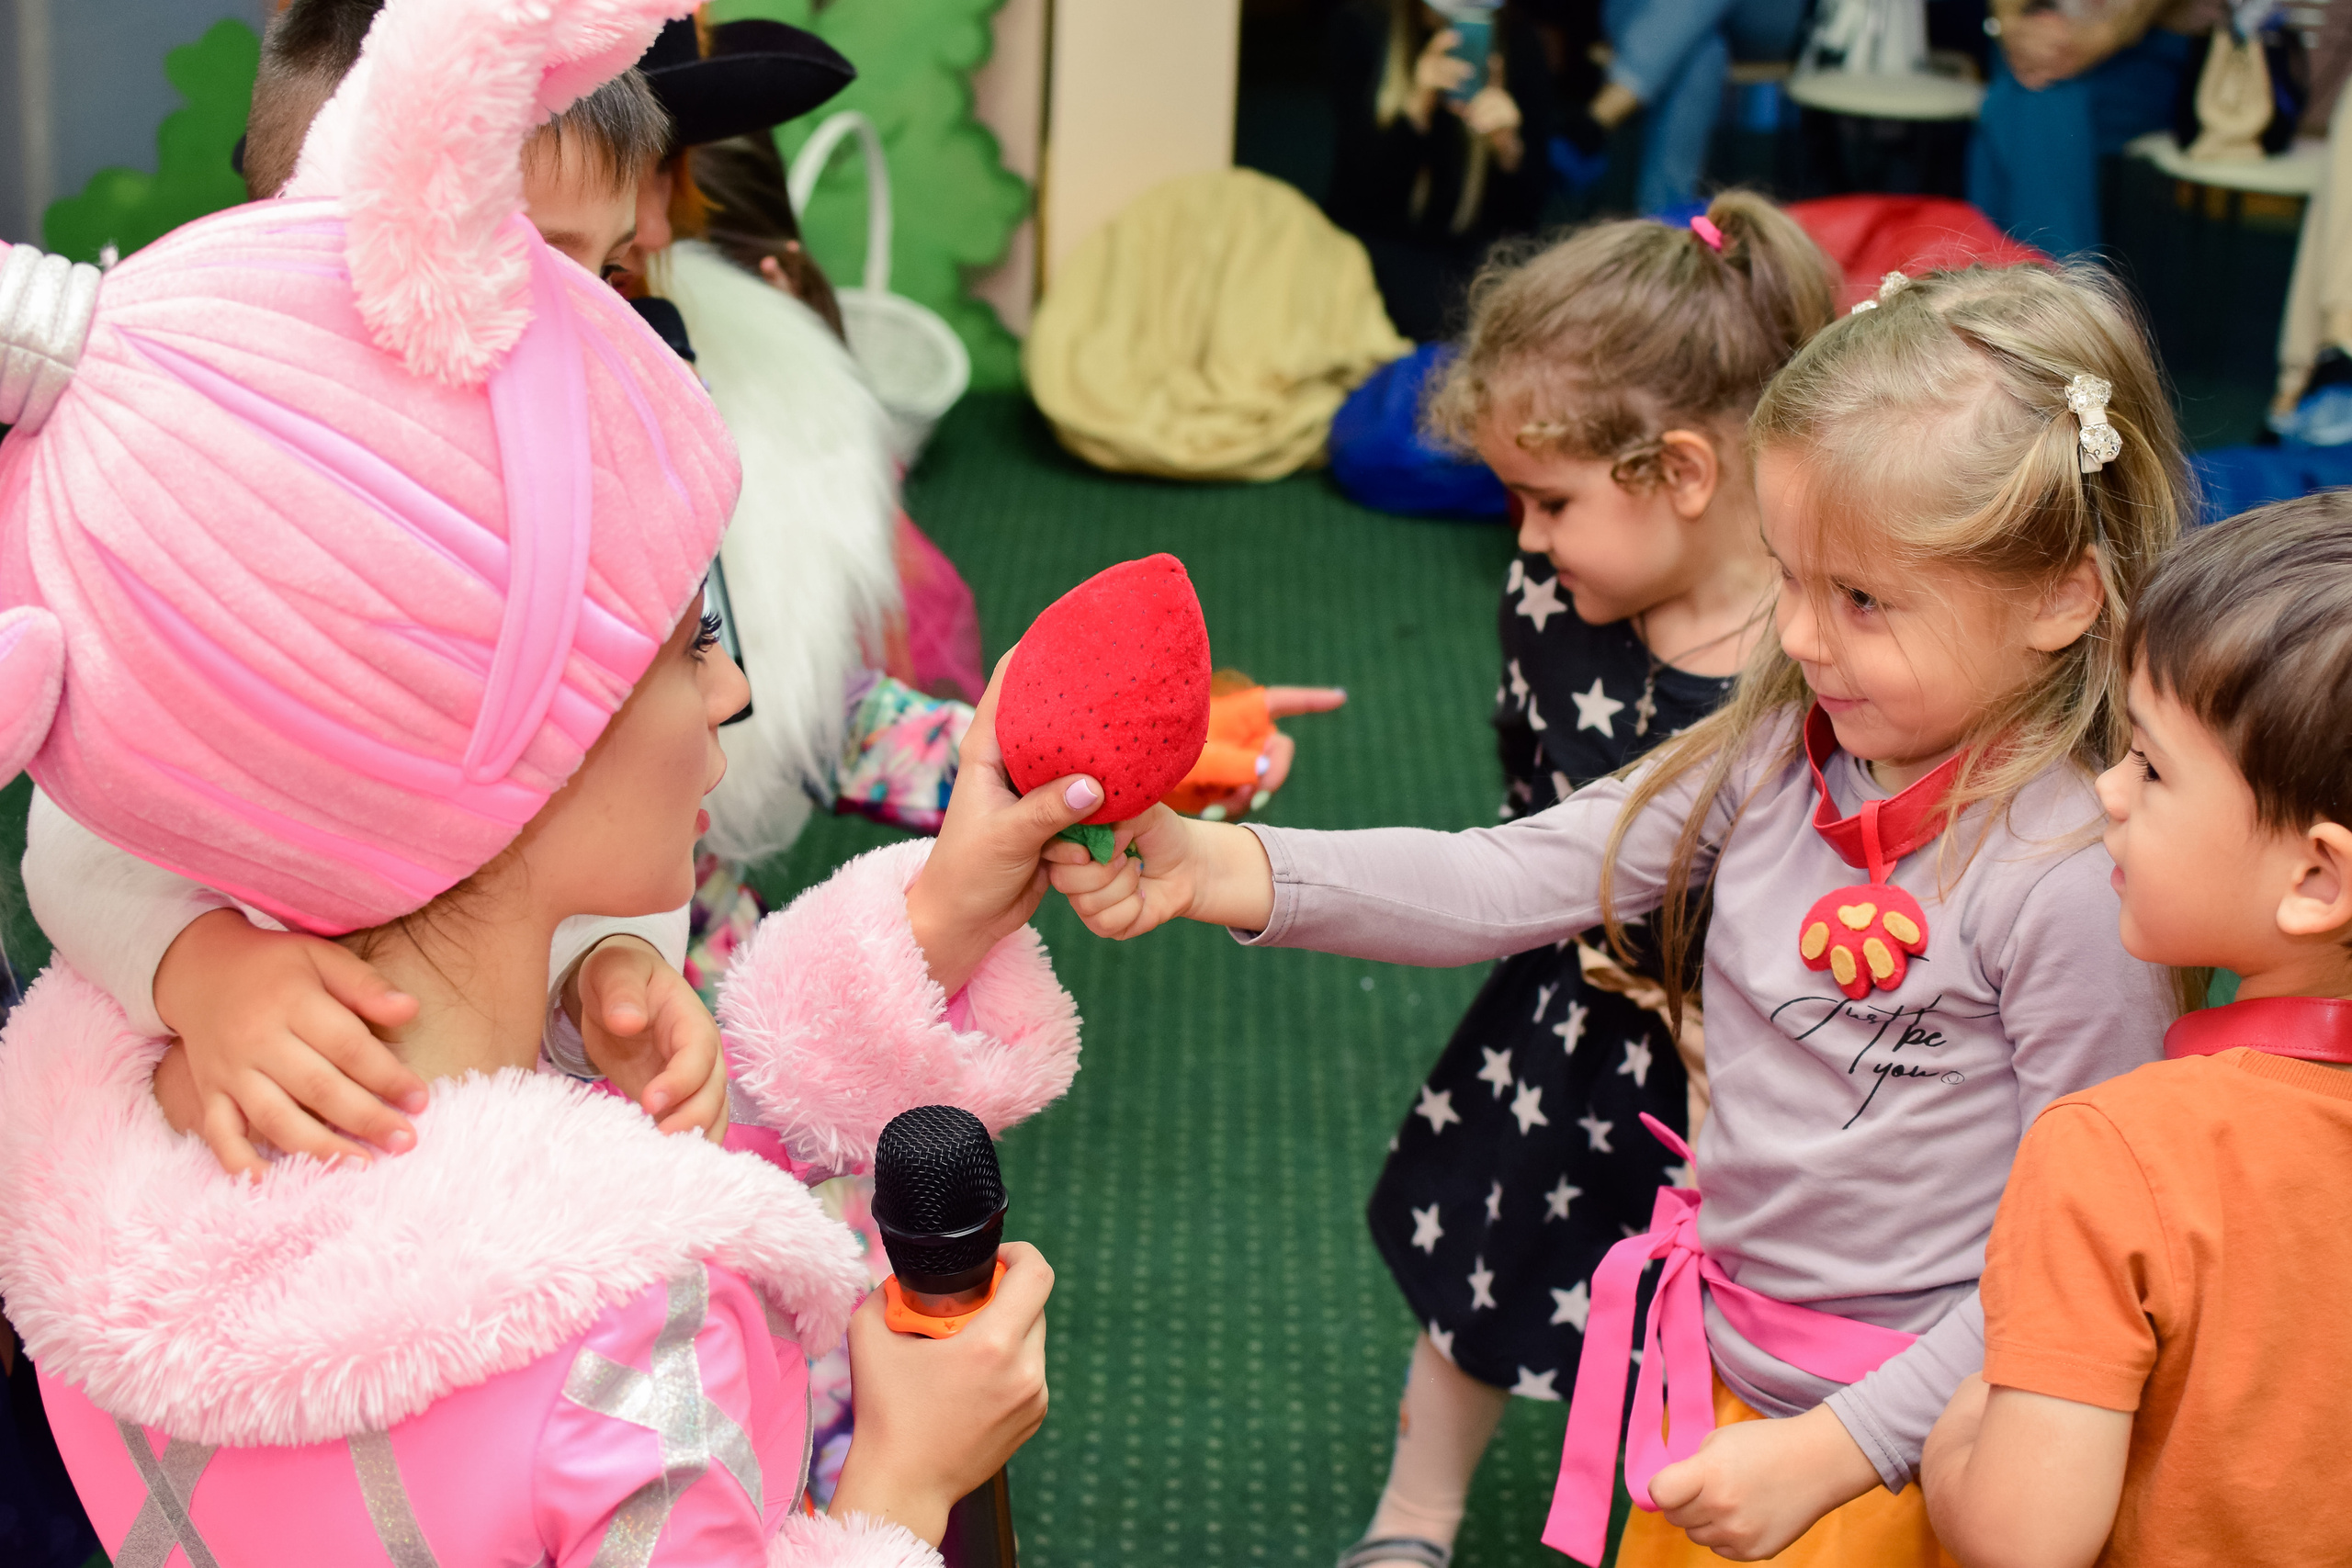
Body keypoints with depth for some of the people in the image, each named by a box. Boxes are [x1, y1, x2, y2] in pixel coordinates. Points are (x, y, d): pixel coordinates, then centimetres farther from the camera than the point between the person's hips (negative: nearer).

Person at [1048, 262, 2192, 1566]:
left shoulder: (2078, 880, -24)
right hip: (1711, 1365, 6)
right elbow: (1503, 884, -8)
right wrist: (1212, 868, -18)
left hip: (1909, 1425, -6)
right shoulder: (1773, 750, -6)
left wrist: (1829, 1454, -21)